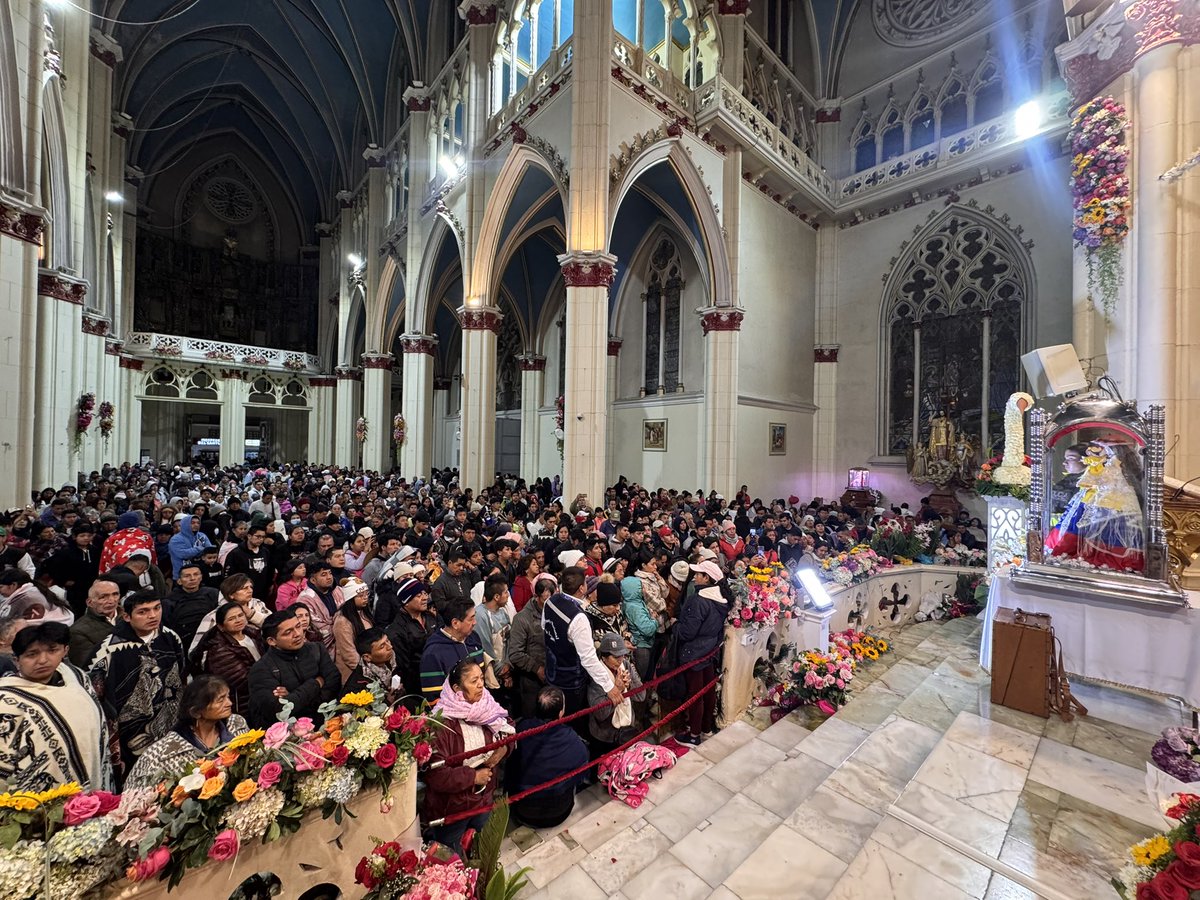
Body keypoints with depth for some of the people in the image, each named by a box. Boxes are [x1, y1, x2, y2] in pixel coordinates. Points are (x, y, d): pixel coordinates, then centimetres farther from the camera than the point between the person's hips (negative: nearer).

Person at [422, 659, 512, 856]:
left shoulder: (486, 709, -13)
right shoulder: (442, 724, -31)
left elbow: (508, 731, 5)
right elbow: (436, 775, -31)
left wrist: (503, 749, -16)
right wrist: (474, 776, -21)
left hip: (483, 799, 6)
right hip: (451, 808, -6)